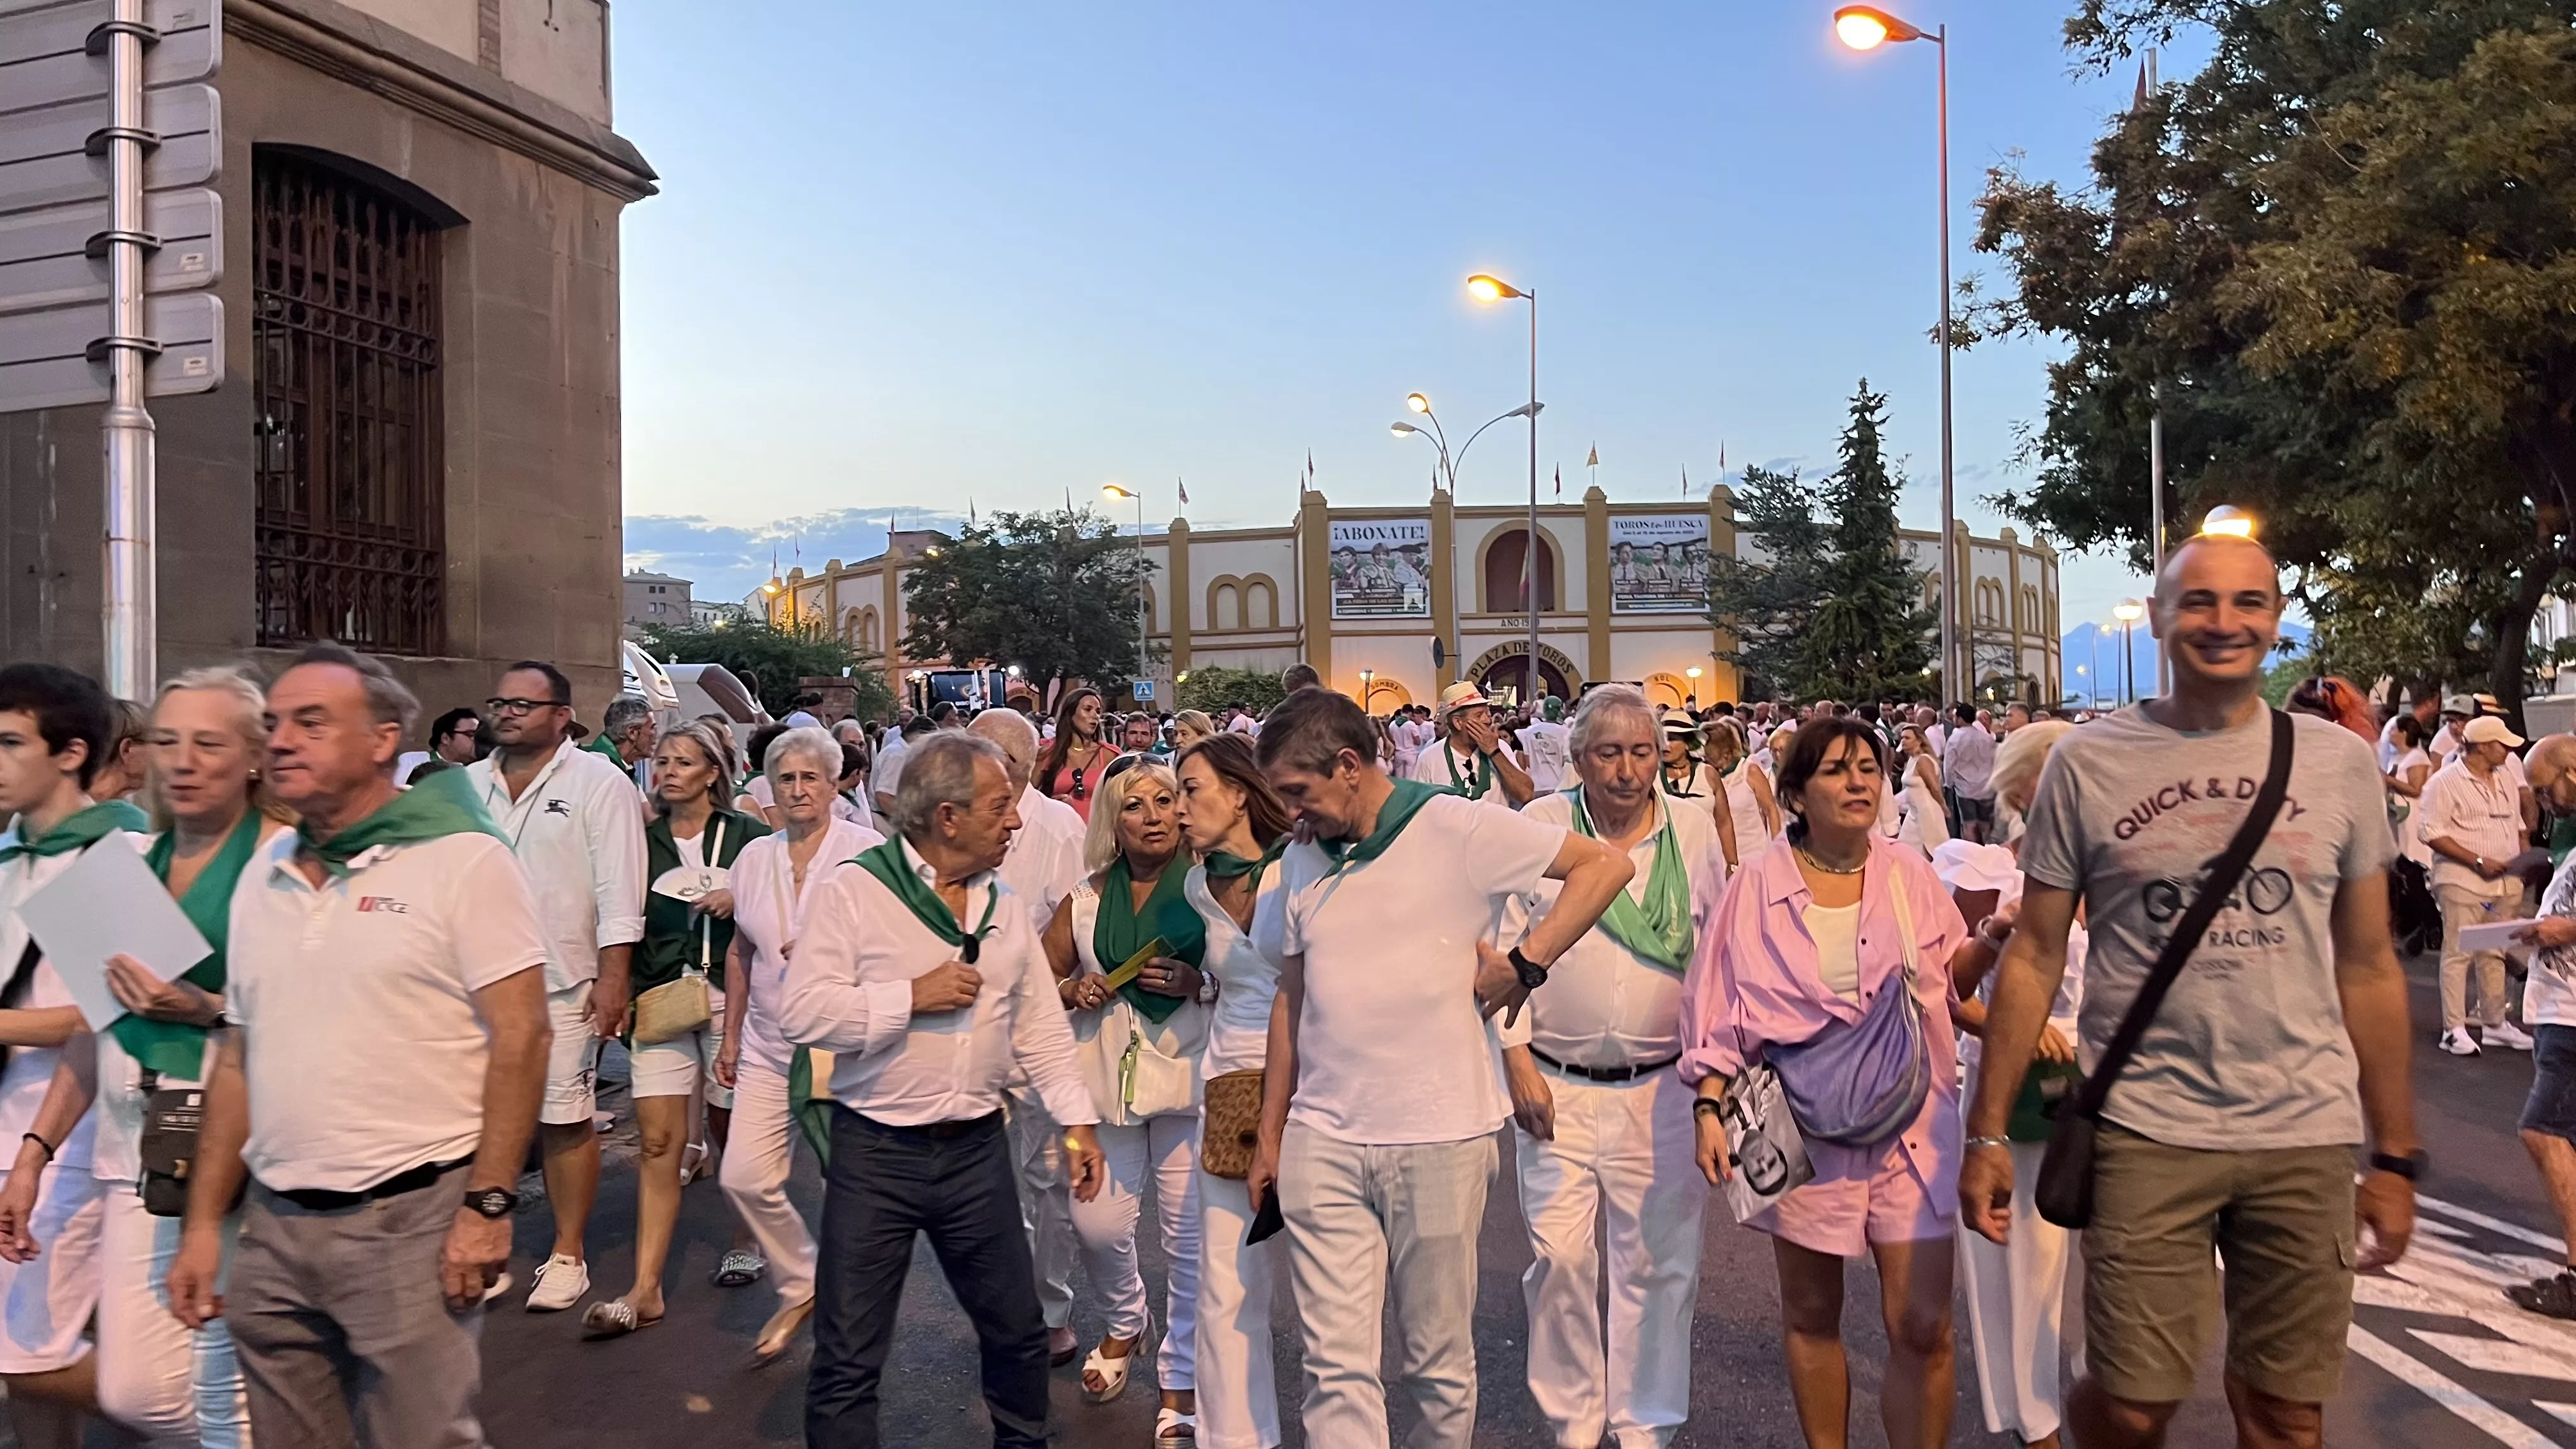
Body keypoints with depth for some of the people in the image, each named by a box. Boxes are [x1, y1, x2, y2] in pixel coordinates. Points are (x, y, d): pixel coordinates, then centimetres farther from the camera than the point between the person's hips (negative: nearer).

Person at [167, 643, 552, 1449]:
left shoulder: (462, 860, -9)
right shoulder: (263, 875, 11)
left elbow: (520, 1035, -12)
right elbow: (237, 1058, 16)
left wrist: (489, 1205, -16)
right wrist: (204, 1222, 14)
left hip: (410, 1217, -6)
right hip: (273, 1225, 6)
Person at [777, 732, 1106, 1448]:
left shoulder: (1002, 904, 7)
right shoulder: (855, 890, -10)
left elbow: (1041, 1026, 11)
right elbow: (803, 1011, -17)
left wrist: (1077, 1120, 7)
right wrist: (913, 996, -19)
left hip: (977, 1148, 5)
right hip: (875, 1153, -4)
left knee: (1017, 1331, 17)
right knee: (848, 1358, 4)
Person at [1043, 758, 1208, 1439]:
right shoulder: (1086, 900, 8)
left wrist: (1196, 983, -20)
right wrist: (1073, 991, -2)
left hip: (1188, 1079, -3)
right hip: (1107, 1078, 3)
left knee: (1189, 1238, 0)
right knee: (1098, 1224, 6)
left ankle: (1182, 1381, 21)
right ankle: (1125, 1323, 40)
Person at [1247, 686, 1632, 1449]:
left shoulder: (1457, 828, -7)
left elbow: (1604, 864, -7)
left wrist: (1524, 965, -13)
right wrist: (1269, 1136, 16)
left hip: (1437, 1138, -4)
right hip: (1321, 1143, 4)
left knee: (1440, 1360, 12)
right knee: (1337, 1367, 3)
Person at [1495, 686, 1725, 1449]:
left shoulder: (1696, 830, 2)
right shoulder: (1537, 828, -2)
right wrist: (1516, 1061, -5)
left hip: (1662, 1087, 1)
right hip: (1556, 1086, -1)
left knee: (1658, 1261, 7)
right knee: (1559, 1257, 2)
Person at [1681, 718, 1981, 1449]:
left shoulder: (1910, 873, 2)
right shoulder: (1758, 885, -4)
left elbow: (1953, 973, 15)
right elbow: (1719, 1006, -3)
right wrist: (1710, 1107, -10)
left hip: (1911, 1121, 1)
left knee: (1923, 1327, -4)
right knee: (1811, 1315, 13)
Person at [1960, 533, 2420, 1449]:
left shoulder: (2340, 763, 3)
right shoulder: (2089, 763, -4)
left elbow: (2368, 968, 8)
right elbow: (2034, 957, -1)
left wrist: (2396, 1155, 7)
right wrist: (1987, 1132, -5)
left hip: (2309, 1137, 3)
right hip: (2146, 1131, -2)